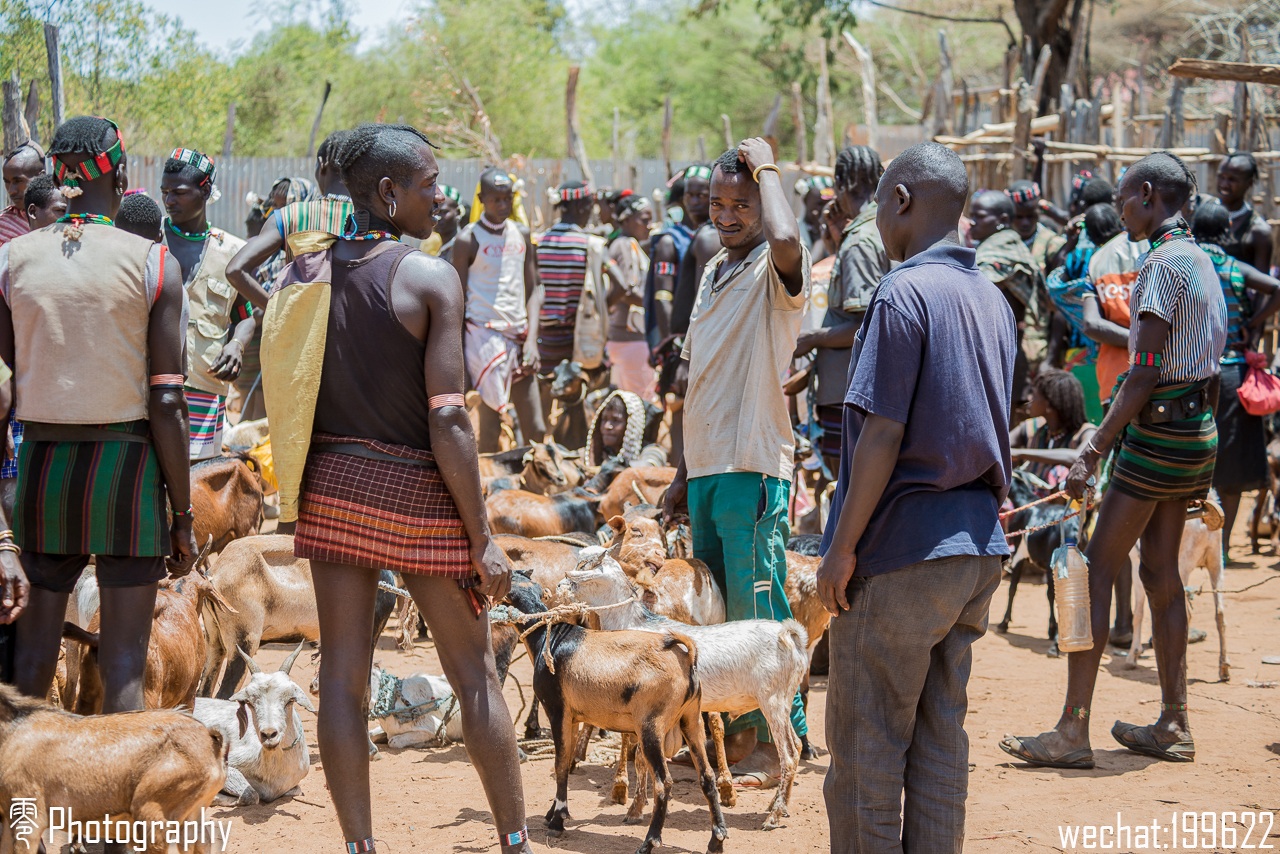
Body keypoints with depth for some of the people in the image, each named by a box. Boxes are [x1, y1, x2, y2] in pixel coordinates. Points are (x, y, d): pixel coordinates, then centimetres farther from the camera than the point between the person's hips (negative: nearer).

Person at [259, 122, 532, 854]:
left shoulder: (306, 273, 2)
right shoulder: (432, 278, -13)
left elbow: (288, 395, 5)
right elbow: (446, 419, -16)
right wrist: (482, 538, -11)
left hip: (332, 485, 5)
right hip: (415, 490, -4)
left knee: (344, 675, 7)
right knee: (475, 673, 9)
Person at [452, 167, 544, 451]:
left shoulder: (522, 235, 11)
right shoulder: (468, 240, -4)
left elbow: (531, 291, 14)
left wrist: (532, 339, 2)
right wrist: (459, 356, -9)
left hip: (518, 334, 5)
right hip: (484, 334, -5)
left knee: (536, 429, 2)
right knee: (490, 422, -5)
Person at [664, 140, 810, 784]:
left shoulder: (775, 269, -8)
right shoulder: (713, 272, 16)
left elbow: (785, 239, -36)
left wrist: (766, 167, -19)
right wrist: (682, 472, 20)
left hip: (753, 465, -8)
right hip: (706, 465, 8)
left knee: (757, 609, -5)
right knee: (712, 605, 13)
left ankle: (780, 741, 3)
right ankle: (739, 728, 24)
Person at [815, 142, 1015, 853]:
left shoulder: (905, 293, -14)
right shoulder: (994, 300, 11)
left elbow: (884, 432, -17)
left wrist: (843, 546, -12)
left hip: (903, 552, -8)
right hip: (977, 544, 8)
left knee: (867, 743, 0)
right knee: (942, 734, 12)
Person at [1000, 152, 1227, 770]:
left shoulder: (1163, 263, -16)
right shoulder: (1201, 261, 14)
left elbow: (1143, 375, -21)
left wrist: (1093, 450, -20)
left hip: (1159, 428, -10)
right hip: (1198, 431, 10)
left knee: (1097, 570, -7)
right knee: (1161, 572, 14)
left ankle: (1072, 732, -9)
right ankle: (1173, 726, 17)